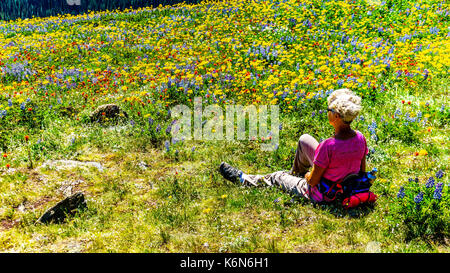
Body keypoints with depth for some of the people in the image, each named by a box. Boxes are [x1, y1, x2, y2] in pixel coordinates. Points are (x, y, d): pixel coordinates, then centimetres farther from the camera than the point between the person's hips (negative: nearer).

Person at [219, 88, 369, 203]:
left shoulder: (328, 146, -34)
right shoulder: (360, 138, -14)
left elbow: (313, 181, -23)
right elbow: (362, 171, -1)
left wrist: (308, 176, 0)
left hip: (324, 195, -6)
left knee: (278, 177, 16)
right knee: (304, 139, 15)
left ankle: (242, 179, 41)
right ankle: (295, 173, 45)